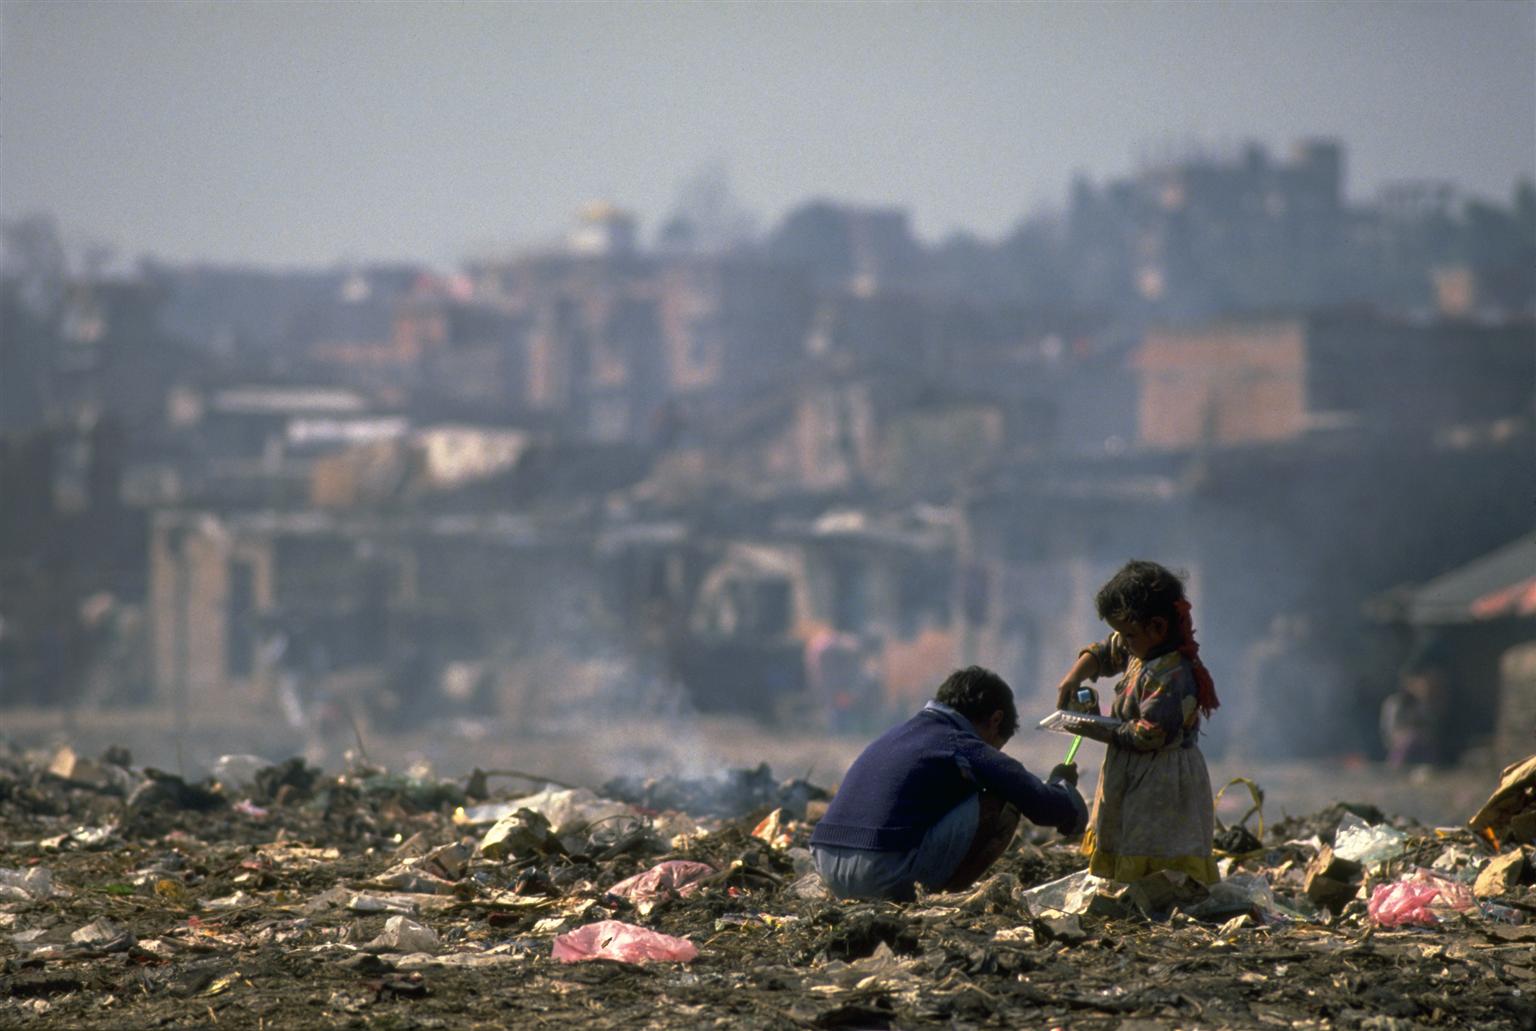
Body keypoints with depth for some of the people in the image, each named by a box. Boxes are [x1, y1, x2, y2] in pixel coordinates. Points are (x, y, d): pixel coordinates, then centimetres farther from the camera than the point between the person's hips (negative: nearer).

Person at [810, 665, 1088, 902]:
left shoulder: (897, 734, 27)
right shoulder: (968, 749, 4)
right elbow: (1049, 807, 3)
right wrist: (1063, 783, 29)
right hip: (885, 871, -7)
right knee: (1002, 806, 6)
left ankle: (892, 898, 16)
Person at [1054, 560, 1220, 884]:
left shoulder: (1172, 675, -23)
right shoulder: (1141, 651, 8)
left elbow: (1149, 734, -25)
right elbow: (1106, 652, 28)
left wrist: (1100, 732, -14)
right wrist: (1076, 675, 11)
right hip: (1135, 782, 11)